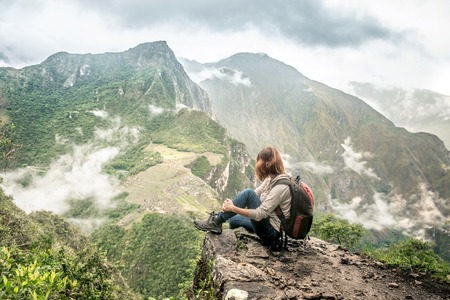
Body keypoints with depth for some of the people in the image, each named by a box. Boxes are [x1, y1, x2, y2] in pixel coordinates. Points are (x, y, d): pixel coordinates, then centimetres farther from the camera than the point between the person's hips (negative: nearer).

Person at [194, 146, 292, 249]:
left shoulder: (281, 187, -26)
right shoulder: (272, 178, 2)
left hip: (272, 232, -9)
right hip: (267, 221, 9)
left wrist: (233, 208, -24)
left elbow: (259, 214, -28)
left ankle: (215, 222, -9)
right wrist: (231, 203, -12)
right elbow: (255, 195, 3)